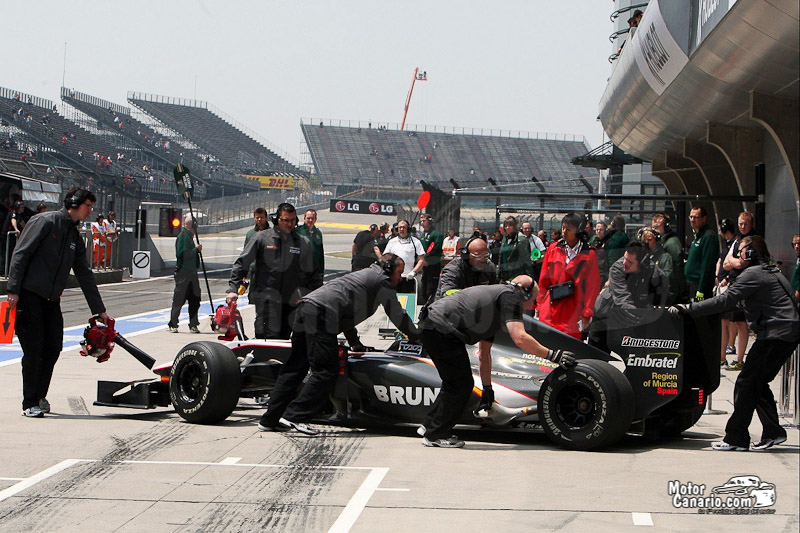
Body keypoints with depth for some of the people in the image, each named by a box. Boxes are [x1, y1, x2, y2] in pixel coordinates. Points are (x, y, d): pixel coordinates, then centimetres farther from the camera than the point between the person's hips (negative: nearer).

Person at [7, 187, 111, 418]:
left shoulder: (75, 238, 17)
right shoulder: (45, 222, -6)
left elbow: (85, 276, 22)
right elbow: (20, 254, -11)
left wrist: (100, 310, 21)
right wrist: (13, 290, -18)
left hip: (51, 301, 7)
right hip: (29, 295, -7)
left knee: (53, 349, 2)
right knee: (34, 350, -8)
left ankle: (40, 396, 19)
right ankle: (30, 404, 0)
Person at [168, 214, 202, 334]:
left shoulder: (189, 236, 17)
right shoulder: (182, 236, -12)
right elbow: (182, 254, -20)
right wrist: (196, 250, -16)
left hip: (191, 272, 9)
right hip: (183, 273, -9)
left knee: (195, 300, 7)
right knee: (179, 300, -3)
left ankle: (193, 325, 13)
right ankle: (173, 325, 5)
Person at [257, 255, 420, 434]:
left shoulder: (365, 275, 34)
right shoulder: (382, 280, 8)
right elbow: (397, 315, 11)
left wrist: (354, 342, 47)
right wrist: (417, 336, 25)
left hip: (305, 307, 10)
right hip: (322, 315, -10)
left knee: (295, 368, 12)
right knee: (326, 372, -8)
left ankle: (271, 419, 13)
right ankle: (294, 416, -14)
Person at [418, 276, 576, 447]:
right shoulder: (510, 296, 0)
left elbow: (483, 354, 34)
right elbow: (520, 338, -14)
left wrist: (487, 389, 37)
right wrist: (552, 355, -6)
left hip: (429, 325, 10)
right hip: (442, 330, -10)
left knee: (454, 381, 23)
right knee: (461, 384, 0)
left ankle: (430, 425, 31)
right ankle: (435, 435, 9)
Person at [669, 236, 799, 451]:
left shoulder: (753, 274, -9)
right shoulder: (772, 271, 21)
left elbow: (724, 301, -16)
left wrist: (687, 309, -15)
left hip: (775, 334, -10)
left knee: (746, 383, -8)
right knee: (758, 383, 16)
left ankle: (736, 438, -9)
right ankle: (773, 432, 14)